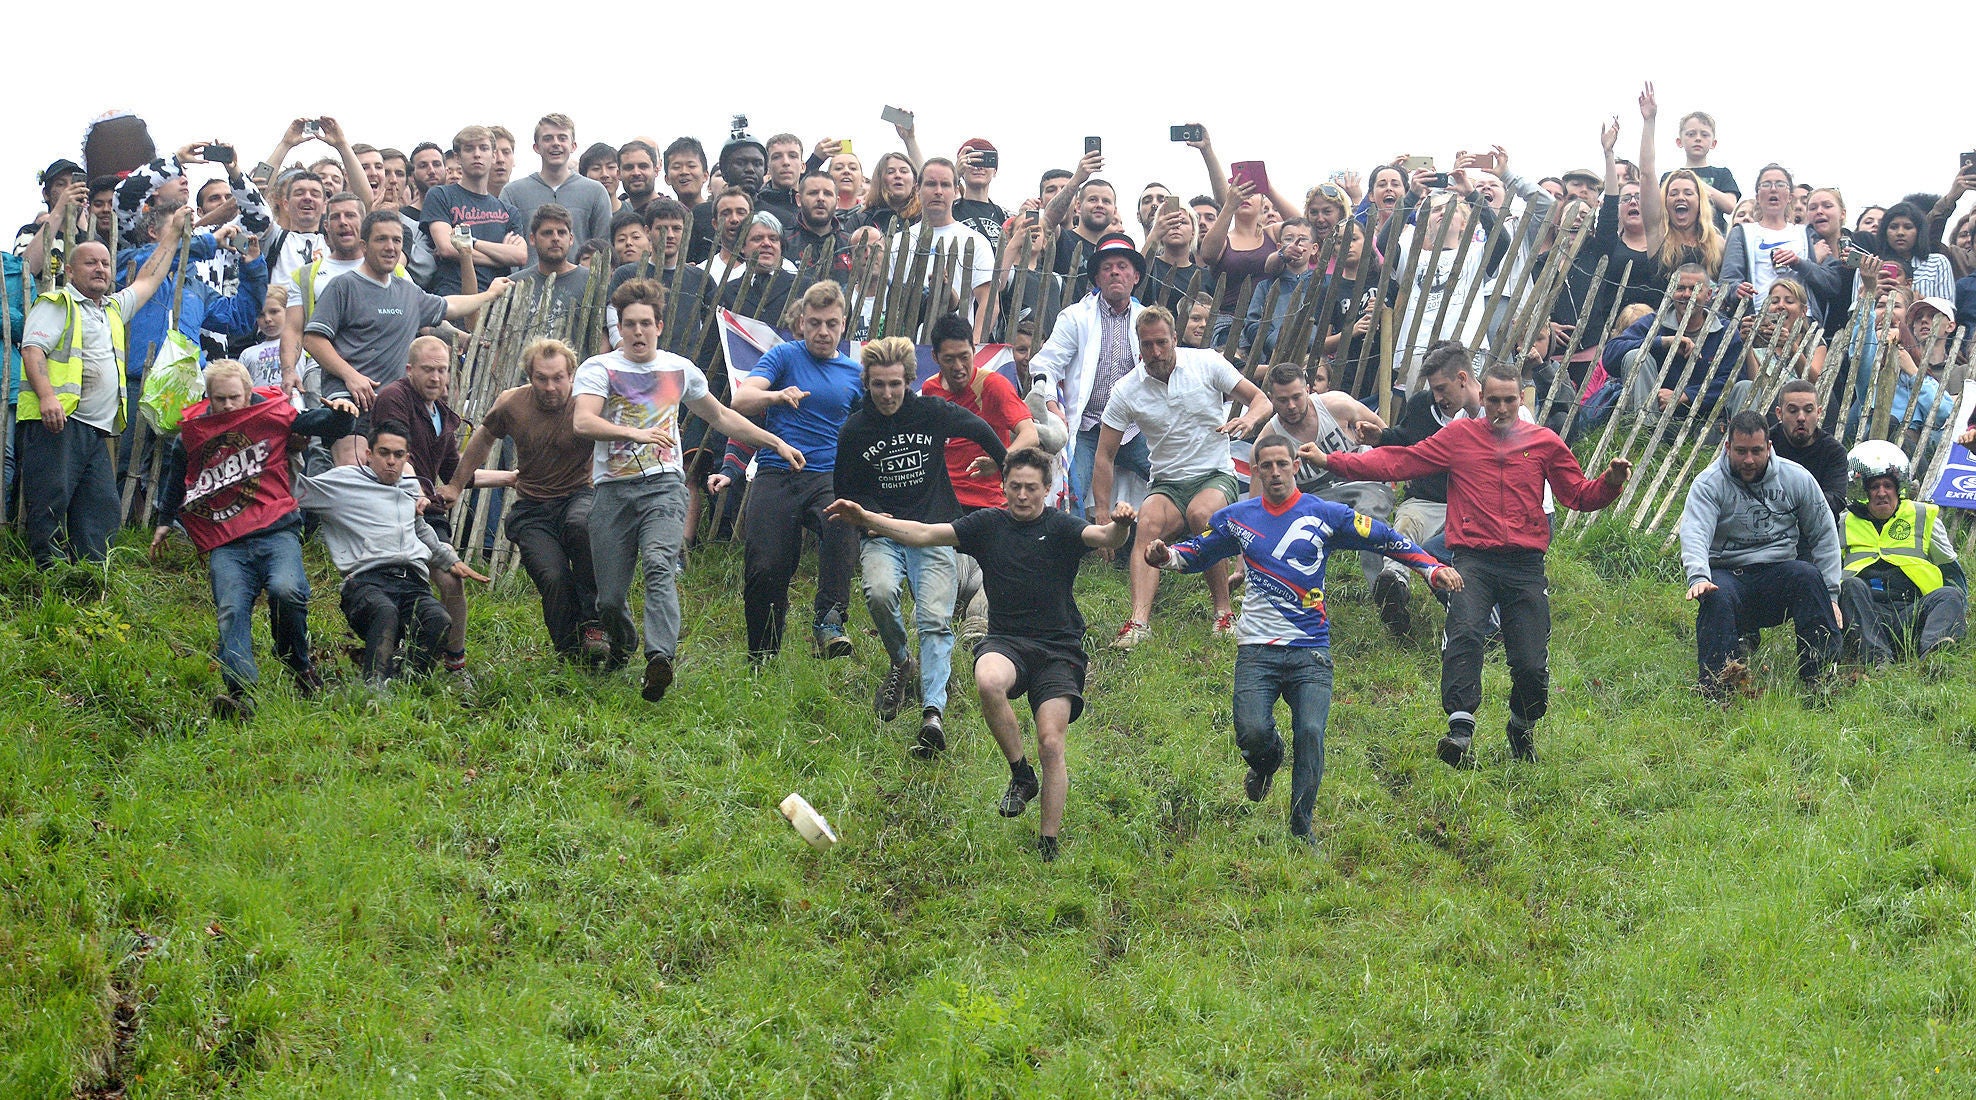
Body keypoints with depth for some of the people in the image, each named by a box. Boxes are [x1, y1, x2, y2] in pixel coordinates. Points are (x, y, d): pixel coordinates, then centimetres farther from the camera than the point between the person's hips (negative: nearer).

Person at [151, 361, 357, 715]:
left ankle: (299, 663, -3)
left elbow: (328, 426, 12)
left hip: (276, 530, -2)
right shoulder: (191, 435, 14)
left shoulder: (273, 414, 7)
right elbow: (176, 479, 34)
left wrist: (340, 412, -11)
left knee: (285, 590, -30)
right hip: (225, 545, 2)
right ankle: (240, 690, -41)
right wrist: (164, 522, 45)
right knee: (231, 610, -23)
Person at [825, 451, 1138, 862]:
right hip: (1006, 642, 2)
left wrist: (1119, 527, -43)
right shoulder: (988, 524, 9)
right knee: (988, 682, -34)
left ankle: (1048, 847, -4)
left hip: (1058, 650, -2)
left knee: (1051, 744, -14)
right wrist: (866, 519, -5)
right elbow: (926, 534, 5)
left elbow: (1103, 537, -18)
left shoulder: (1060, 527, 0)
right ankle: (1021, 776, -12)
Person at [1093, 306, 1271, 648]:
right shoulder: (1127, 391, -2)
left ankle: (1224, 612, -23)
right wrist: (1103, 517, -4)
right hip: (1167, 484, 1)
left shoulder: (1206, 364, -4)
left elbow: (1261, 399, 1)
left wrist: (1250, 419, -24)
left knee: (1200, 513, -35)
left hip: (1216, 477, -1)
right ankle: (1139, 621, -45)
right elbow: (1105, 456, 2)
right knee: (1148, 521, -32)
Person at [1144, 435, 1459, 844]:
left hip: (1311, 652, -1)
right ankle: (1267, 762, 23)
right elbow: (1197, 553, 23)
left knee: (1310, 734, -14)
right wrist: (1165, 556, 2)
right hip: (1257, 650, 1)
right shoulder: (1238, 518, 11)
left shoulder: (1326, 515, 4)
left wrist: (1433, 568, -7)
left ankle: (1301, 830, 0)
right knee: (1252, 733, -16)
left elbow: (1386, 540, 4)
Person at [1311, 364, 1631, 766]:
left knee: (1531, 664, -3)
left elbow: (1580, 495, 14)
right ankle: (1460, 732, -33)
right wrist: (1330, 461, 0)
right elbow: (1397, 462, 7)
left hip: (1525, 566, 1)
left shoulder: (1544, 443, 13)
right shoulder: (1459, 436, 10)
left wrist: (1611, 482, -8)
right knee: (1464, 632, -27)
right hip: (1473, 560, -1)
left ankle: (1523, 729, 27)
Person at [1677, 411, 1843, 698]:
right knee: (1716, 597, -35)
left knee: (1809, 575, -30)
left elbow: (1825, 535, 12)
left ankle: (1821, 675, -30)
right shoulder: (1709, 483, -3)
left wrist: (1829, 595, 4)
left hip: (1778, 572, 2)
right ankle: (1717, 688, -39)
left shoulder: (1796, 478, 6)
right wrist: (1698, 577, -40)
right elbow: (1694, 534, -19)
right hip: (1726, 573, -2)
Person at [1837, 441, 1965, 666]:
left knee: (1950, 595, -28)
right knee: (1852, 585, -32)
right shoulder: (1845, 524, 22)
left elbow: (1951, 571, 25)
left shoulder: (1923, 517, 22)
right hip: (1864, 614, -1)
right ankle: (1877, 658, -51)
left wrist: (1957, 611, 9)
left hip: (1912, 612, 1)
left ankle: (1931, 653, -58)